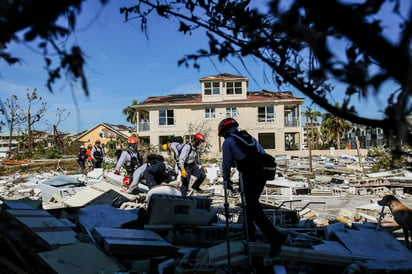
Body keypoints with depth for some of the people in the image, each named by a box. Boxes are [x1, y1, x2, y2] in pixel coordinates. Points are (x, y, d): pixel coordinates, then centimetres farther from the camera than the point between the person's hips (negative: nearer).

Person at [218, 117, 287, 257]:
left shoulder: (228, 142, 7)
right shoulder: (250, 137, 24)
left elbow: (226, 163, 8)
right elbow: (264, 155, 21)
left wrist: (226, 180, 22)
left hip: (248, 174, -7)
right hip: (262, 172, 7)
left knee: (254, 208, -4)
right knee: (251, 203, 21)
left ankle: (275, 238, -13)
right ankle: (250, 234, 31)